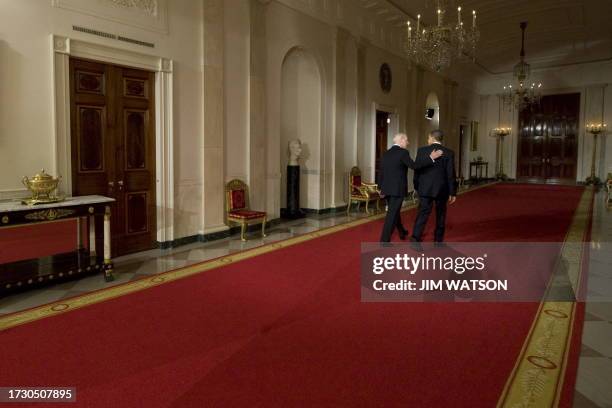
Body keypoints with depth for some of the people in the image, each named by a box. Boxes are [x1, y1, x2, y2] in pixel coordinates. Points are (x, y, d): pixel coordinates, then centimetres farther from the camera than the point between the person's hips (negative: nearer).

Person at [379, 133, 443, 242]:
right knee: (392, 215, -4)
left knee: (394, 212, 22)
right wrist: (431, 158, -18)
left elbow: (382, 172, 13)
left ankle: (402, 232, 43)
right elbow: (414, 165, -22)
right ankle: (384, 241, -3)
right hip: (397, 189, -8)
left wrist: (382, 188, 21)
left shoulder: (386, 154, 11)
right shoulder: (403, 152, -12)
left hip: (387, 189, 8)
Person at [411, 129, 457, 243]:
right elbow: (451, 175, -6)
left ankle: (415, 239, -12)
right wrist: (452, 193, 0)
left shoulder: (422, 150, -2)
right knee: (440, 215, 14)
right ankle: (438, 240, 23)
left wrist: (417, 187, 14)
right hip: (442, 189, 0)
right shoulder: (449, 153, -5)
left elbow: (417, 171, 2)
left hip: (425, 189, 0)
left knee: (422, 214, -1)